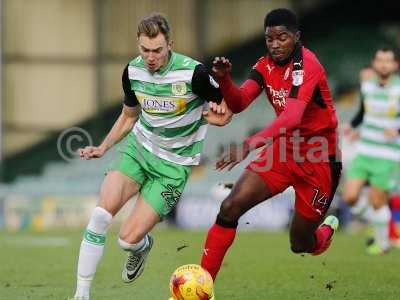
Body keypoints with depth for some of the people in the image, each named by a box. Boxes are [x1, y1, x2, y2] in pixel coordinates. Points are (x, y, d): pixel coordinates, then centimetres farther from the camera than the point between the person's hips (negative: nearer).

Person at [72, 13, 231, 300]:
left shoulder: (193, 73, -21)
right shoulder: (132, 72, -4)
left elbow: (228, 104, -3)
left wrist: (219, 116, -24)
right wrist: (103, 147, 5)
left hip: (173, 165, -4)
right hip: (138, 148, 4)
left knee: (129, 239, -11)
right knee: (102, 212, -21)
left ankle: (142, 246, 30)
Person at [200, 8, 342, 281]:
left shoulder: (306, 66, -24)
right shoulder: (266, 65, 0)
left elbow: (292, 118, -38)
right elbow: (238, 104, -7)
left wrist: (249, 145, -51)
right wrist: (224, 79, -29)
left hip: (319, 159, -6)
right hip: (284, 150, 6)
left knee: (301, 245, 6)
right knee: (231, 207, -14)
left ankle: (328, 229, 44)